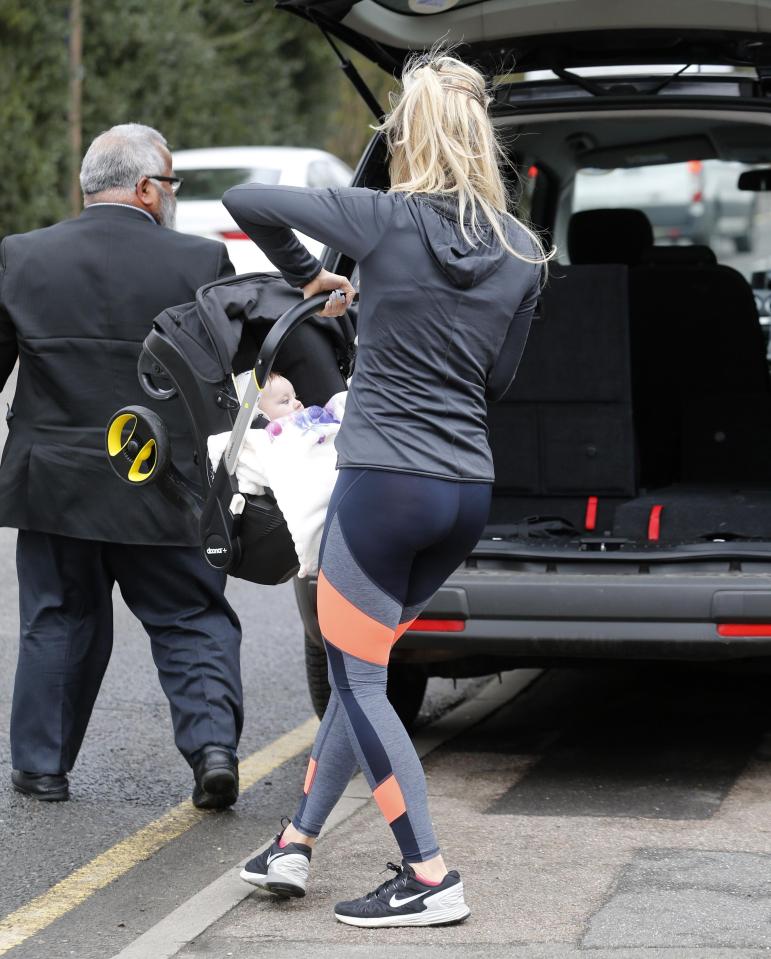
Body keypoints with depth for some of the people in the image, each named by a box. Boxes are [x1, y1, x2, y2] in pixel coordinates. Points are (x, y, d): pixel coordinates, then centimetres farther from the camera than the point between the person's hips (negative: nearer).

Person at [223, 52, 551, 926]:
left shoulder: (386, 221, -9)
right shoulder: (523, 254, 3)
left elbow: (246, 200, -8)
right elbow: (496, 381, 12)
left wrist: (307, 276, 8)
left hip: (383, 484, -6)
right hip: (468, 492, 6)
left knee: (357, 680, 3)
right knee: (360, 666, 19)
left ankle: (431, 880, 0)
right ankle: (295, 843, 24)